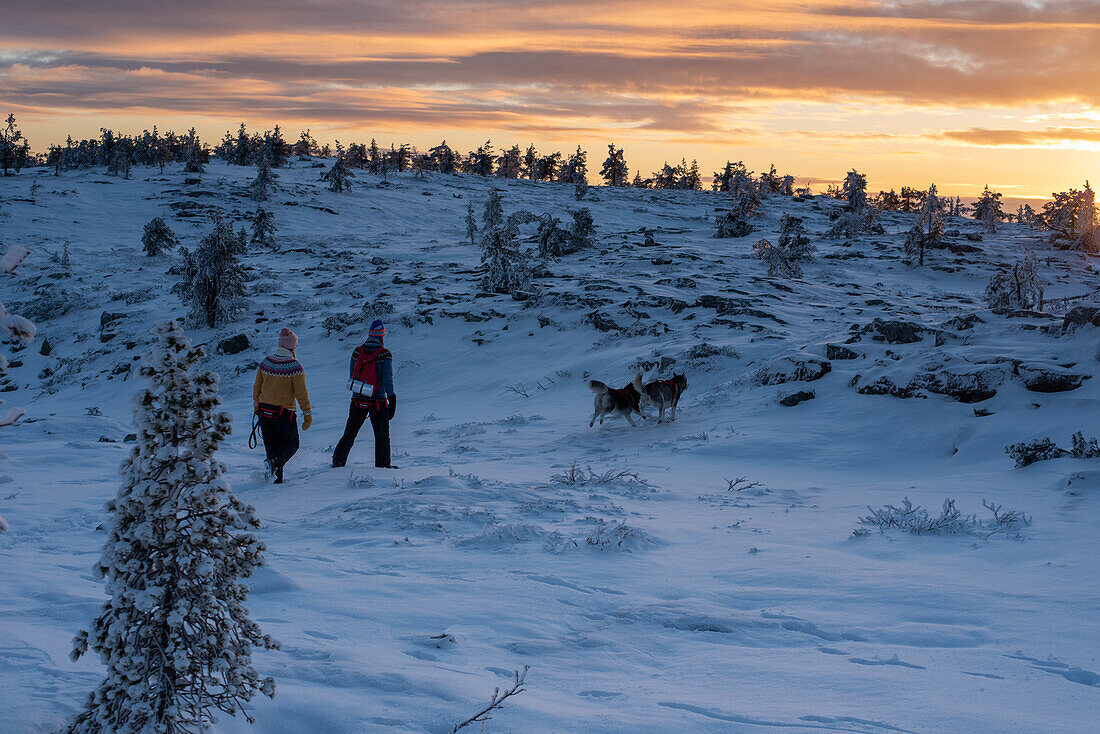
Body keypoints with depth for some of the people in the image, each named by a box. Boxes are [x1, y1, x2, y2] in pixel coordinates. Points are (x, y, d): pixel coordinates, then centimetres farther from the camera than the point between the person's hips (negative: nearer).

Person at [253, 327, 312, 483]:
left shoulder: (265, 362, 0)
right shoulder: (295, 367, -15)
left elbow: (257, 388, 8)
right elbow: (301, 394, -13)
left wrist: (257, 409, 23)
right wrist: (308, 415, -3)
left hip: (264, 410, 5)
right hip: (284, 412, -5)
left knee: (272, 446, 16)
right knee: (292, 444, 12)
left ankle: (276, 478, 13)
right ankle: (274, 462, -16)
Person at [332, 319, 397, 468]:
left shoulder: (357, 351, 1)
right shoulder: (385, 355, -12)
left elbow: (352, 375, 9)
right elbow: (388, 378, -19)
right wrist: (392, 399, -19)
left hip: (357, 399, 3)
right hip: (378, 402, -3)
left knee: (349, 434, 11)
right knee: (382, 436, 12)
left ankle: (338, 459, -1)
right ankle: (383, 465, 19)